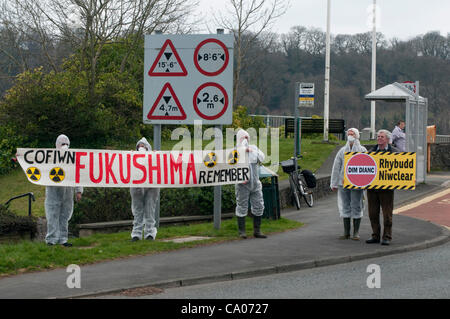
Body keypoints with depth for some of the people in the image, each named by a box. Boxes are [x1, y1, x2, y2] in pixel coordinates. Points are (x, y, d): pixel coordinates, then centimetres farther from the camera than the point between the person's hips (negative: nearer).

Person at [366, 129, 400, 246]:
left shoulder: (394, 152, 1)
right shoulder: (372, 151, 13)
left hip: (386, 188, -4)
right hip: (372, 187, 4)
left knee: (387, 214, 1)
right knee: (373, 213, 8)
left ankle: (387, 237, 9)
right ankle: (375, 236, 18)